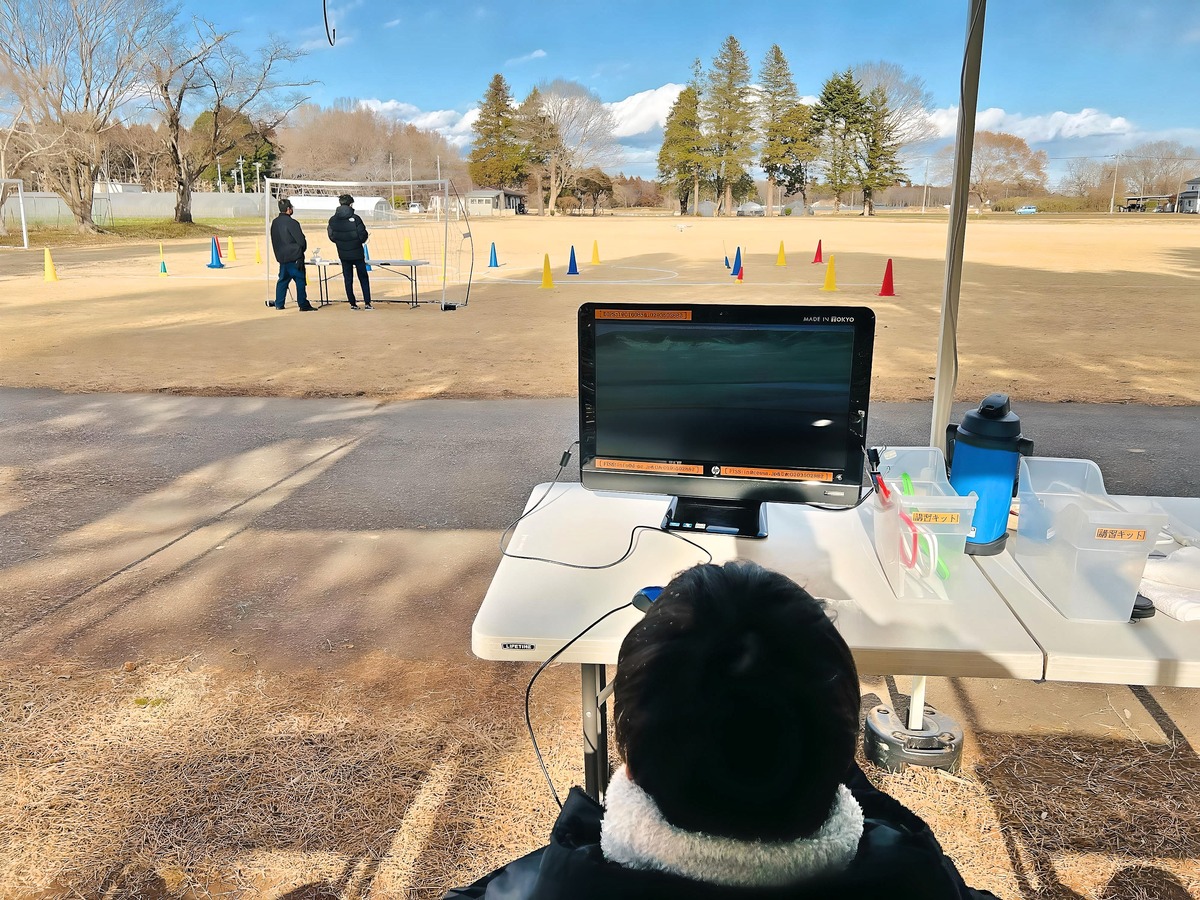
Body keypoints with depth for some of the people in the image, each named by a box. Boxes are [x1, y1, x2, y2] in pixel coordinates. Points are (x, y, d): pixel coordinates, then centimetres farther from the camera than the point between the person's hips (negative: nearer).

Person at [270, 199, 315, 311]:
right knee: (300, 279, -4)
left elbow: (274, 240, 15)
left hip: (281, 257, 8)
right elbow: (301, 240, -15)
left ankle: (279, 304, 17)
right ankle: (303, 305, -5)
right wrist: (301, 250, 5)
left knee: (283, 279, 15)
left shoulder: (274, 223, 9)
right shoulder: (291, 222, -16)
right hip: (294, 257, -8)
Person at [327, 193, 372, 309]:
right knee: (363, 278, 7)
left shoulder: (332, 220, -3)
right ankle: (367, 303, 3)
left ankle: (353, 304, 10)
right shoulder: (355, 219, -14)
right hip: (357, 254, -3)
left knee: (348, 279, 10)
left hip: (343, 255, 3)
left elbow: (332, 237, 4)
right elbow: (363, 235, -12)